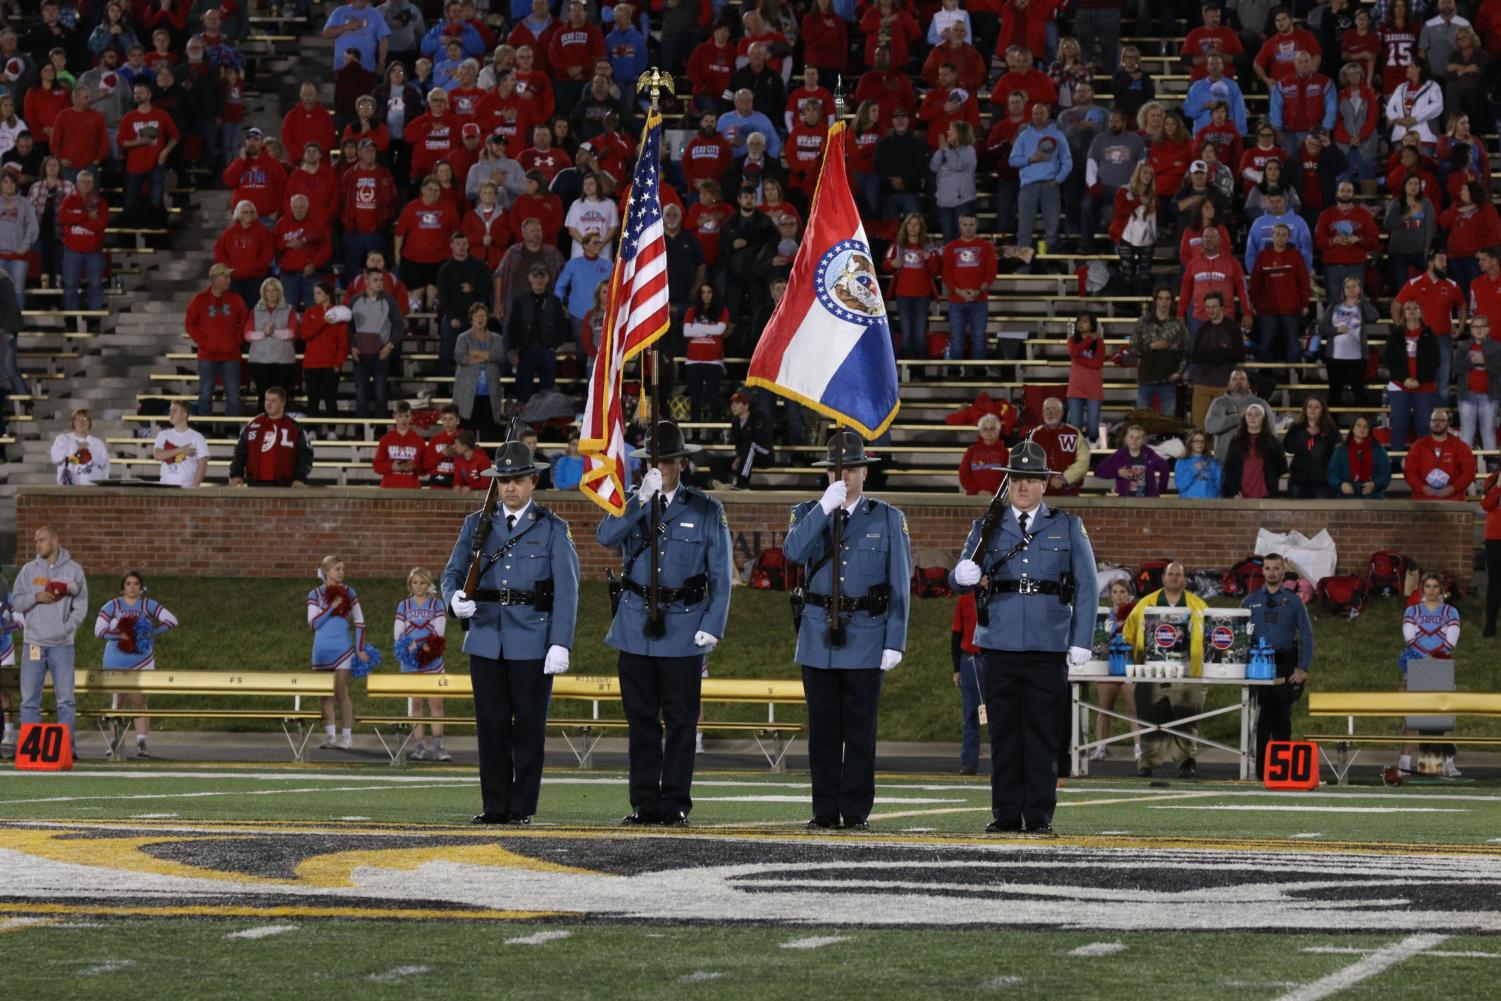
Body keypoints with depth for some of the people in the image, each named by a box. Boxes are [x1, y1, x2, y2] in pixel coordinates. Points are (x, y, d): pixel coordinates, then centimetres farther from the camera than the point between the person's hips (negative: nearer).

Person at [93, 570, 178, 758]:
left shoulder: (149, 605, 3)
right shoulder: (113, 606, 3)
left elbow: (171, 621, -4)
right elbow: (99, 630, -4)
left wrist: (152, 632, -13)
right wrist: (121, 636, -16)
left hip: (142, 663, 0)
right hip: (117, 662, 0)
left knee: (140, 701, -6)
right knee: (119, 700, 3)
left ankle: (141, 744, -9)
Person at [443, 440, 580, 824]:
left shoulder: (553, 529, 2)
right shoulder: (477, 525, 11)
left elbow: (566, 590, -4)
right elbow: (452, 572, 10)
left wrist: (560, 644, -13)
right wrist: (455, 598, -15)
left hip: (532, 644, -3)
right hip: (486, 641, 3)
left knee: (529, 727, 0)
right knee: (491, 725, 2)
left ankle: (522, 807, 5)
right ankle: (495, 807, 7)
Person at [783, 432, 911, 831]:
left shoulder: (887, 519, 5)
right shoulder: (808, 513, 9)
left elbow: (900, 584, 2)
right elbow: (794, 551, -13)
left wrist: (895, 643, -5)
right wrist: (826, 506, -18)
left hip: (865, 637, -2)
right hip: (819, 633, 2)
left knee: (860, 728, -1)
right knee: (823, 728, 3)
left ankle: (856, 812, 3)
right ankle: (825, 811, 8)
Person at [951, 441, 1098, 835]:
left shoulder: (1068, 528, 8)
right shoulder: (988, 527, 10)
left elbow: (1087, 588, 6)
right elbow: (959, 580, 4)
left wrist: (1081, 641, -3)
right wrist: (964, 574, -22)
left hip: (1049, 648, -1)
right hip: (1000, 645, 1)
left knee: (1042, 735, 0)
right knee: (1004, 734, 3)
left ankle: (1040, 816, 4)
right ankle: (1006, 814, 8)